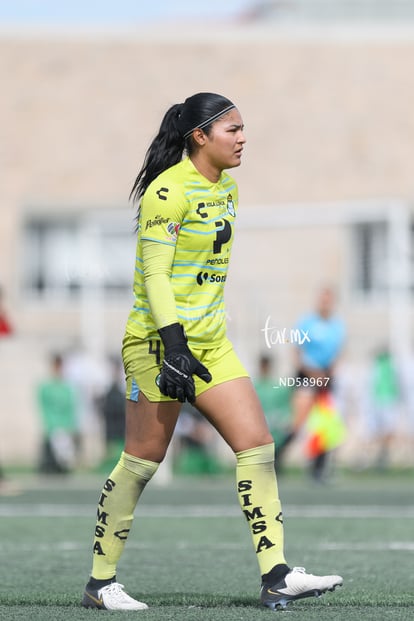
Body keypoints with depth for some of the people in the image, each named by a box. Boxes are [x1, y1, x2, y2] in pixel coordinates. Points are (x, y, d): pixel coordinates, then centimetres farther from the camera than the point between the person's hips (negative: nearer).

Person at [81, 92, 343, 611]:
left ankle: (276, 577, -3)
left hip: (210, 342, 8)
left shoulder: (226, 187, 13)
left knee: (257, 444, -2)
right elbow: (155, 273, -19)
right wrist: (175, 345, -25)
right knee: (142, 461, -3)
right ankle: (100, 583, 9)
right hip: (160, 340, -8)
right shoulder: (168, 190, -14)